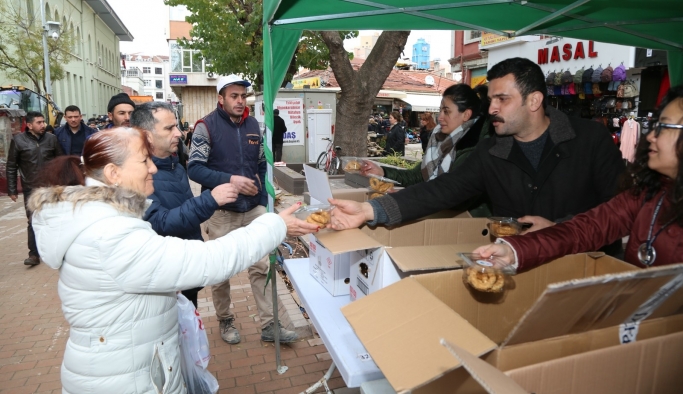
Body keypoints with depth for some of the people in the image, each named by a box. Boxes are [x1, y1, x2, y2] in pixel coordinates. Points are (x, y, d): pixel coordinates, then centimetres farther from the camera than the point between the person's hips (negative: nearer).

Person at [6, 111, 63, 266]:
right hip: (31, 189, -1)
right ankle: (34, 254, 9)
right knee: (33, 221, 1)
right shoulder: (18, 140, -3)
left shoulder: (52, 139, 1)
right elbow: (11, 167, 1)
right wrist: (12, 190, -1)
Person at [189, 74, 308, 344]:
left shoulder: (253, 125, 8)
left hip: (254, 210, 4)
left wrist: (263, 201, 8)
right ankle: (225, 321, 30)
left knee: (261, 267, 5)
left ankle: (269, 325, 14)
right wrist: (230, 180, -26)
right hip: (221, 212, -4)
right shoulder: (206, 126, -8)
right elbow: (194, 168, -15)